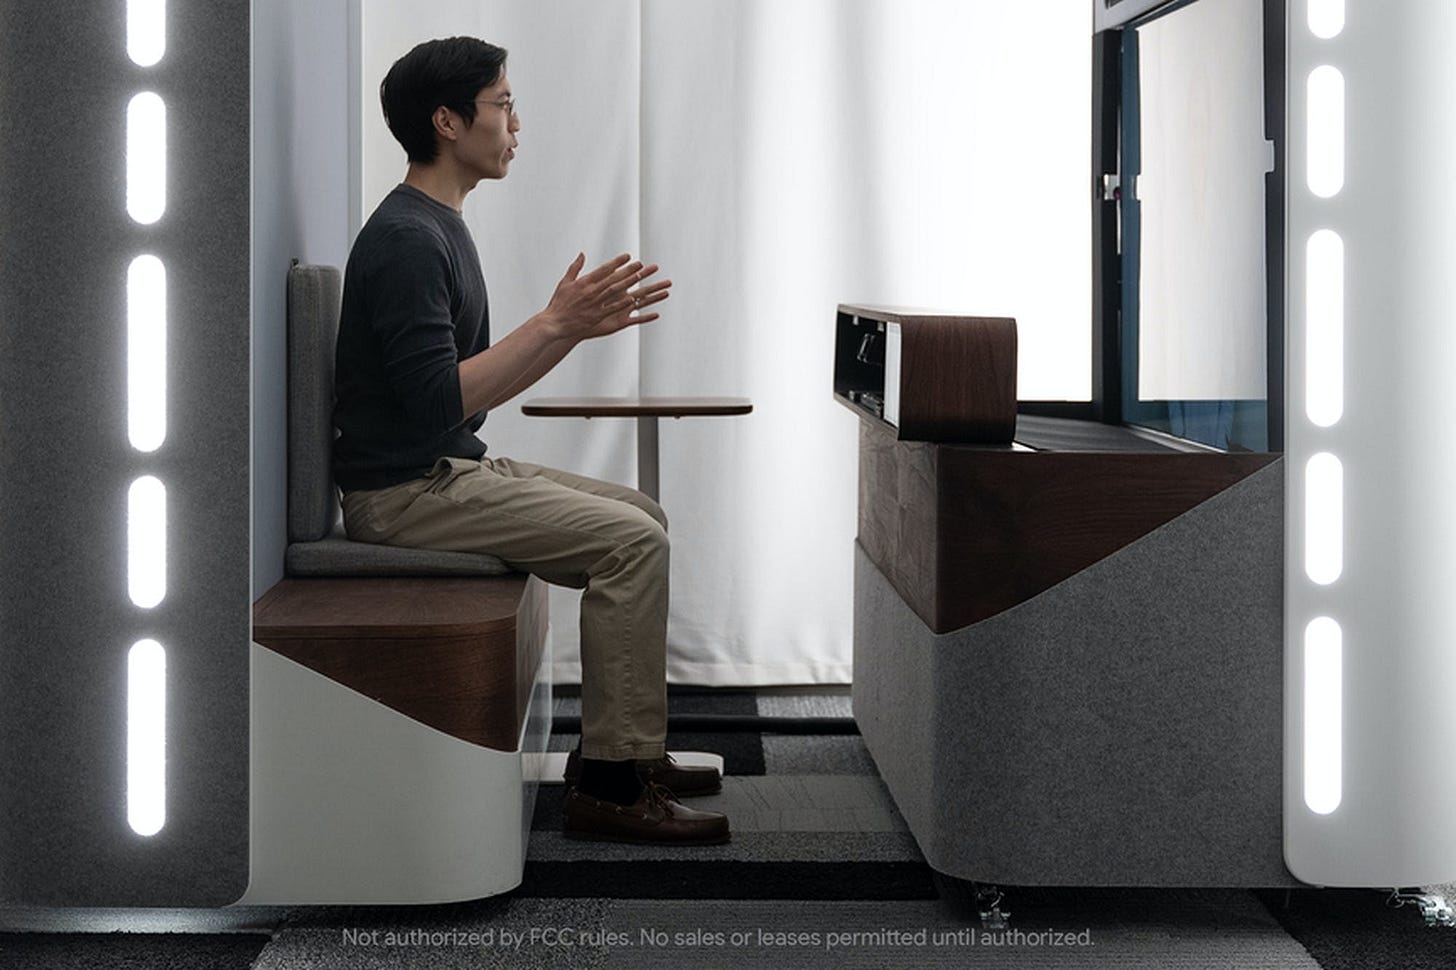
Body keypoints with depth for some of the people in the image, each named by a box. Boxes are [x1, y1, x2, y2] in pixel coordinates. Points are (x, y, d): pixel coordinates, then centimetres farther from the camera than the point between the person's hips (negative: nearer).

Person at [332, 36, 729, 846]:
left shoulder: (442, 230, 16)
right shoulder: (406, 239, -17)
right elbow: (438, 400, -25)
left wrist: (579, 327, 7)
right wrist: (554, 324, -21)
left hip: (452, 468, 10)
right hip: (404, 490, -10)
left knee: (643, 518, 11)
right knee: (631, 540, -18)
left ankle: (626, 751, 14)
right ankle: (608, 786, -14)